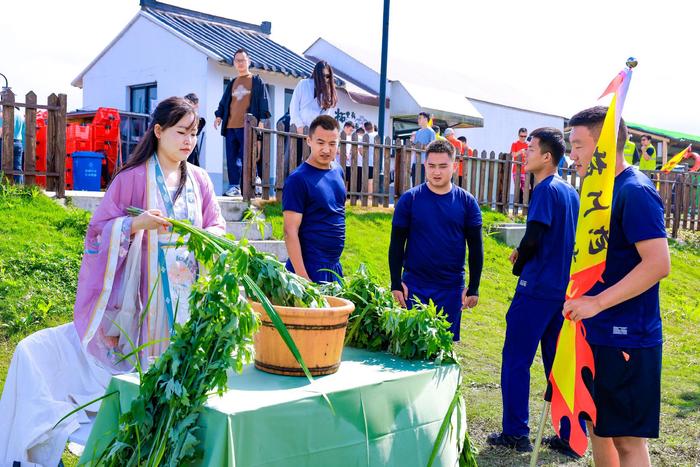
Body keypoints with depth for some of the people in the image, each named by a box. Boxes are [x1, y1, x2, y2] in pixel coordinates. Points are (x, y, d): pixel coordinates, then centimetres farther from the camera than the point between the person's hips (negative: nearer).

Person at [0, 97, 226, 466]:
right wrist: (136, 223, -21)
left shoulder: (199, 180, 9)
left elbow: (217, 226, 14)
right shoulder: (133, 177, -3)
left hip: (189, 294, 3)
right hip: (144, 295, -3)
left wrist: (212, 238, -8)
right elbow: (100, 231, -4)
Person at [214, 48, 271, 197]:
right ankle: (234, 186, 7)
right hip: (230, 127, 6)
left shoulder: (257, 81, 6)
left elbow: (264, 101, -1)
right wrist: (219, 115, 5)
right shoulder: (232, 83, 22)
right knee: (231, 158, 3)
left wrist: (261, 120, -11)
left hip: (247, 126, -5)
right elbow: (224, 102, 23)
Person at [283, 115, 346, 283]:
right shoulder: (298, 179, -14)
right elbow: (290, 231, -17)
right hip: (310, 269, -7)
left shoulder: (338, 171, 7)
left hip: (335, 267, 7)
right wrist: (302, 277, -22)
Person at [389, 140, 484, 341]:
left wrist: (473, 287, 2)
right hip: (415, 286, -1)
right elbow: (397, 244, 1)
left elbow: (475, 247, 4)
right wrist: (396, 283, -2)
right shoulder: (409, 199, -3)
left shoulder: (467, 202, 0)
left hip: (452, 288, 1)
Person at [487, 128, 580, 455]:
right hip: (563, 290, 8)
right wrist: (524, 253, 14)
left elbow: (533, 238, -19)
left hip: (537, 289, -8)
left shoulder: (546, 190, -13)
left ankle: (516, 433, 8)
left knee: (516, 360, 2)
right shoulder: (571, 192, 12)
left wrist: (519, 265, 0)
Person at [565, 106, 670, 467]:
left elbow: (658, 264, -24)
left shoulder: (635, 192, -16)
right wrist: (584, 306, 16)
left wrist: (597, 303, -26)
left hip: (627, 339, -9)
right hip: (599, 335, 9)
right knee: (598, 427, 18)